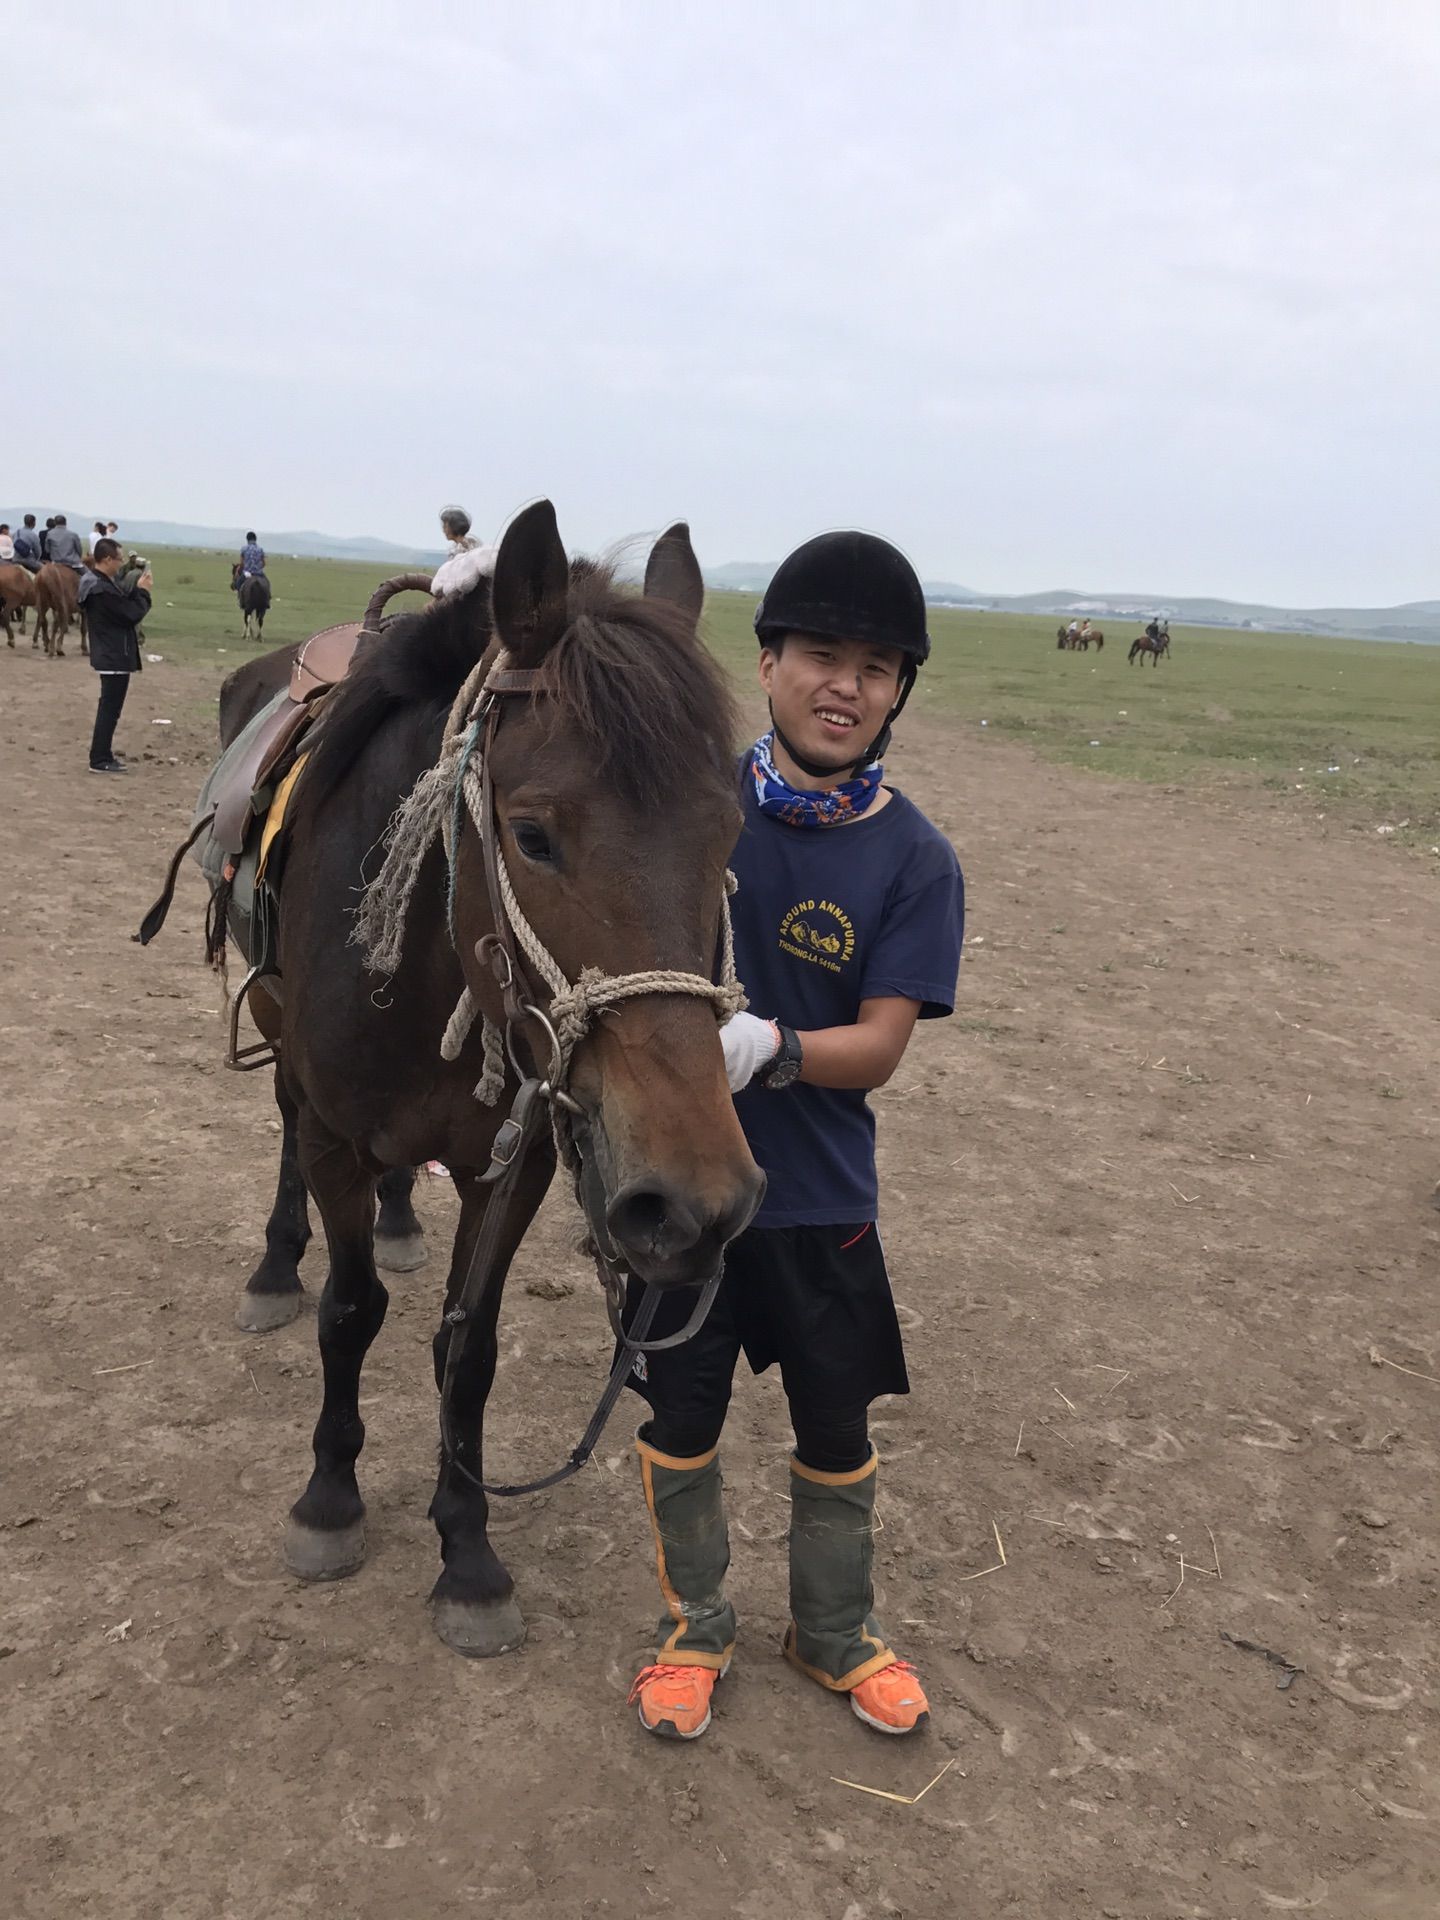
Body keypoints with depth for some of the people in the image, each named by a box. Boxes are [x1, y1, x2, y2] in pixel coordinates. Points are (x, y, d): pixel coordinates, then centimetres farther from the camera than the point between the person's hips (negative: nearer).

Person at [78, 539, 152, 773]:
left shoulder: (99, 582, 9)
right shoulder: (102, 589, -25)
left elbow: (123, 603, 10)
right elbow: (132, 614, -22)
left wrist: (137, 590, -5)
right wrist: (143, 591, -8)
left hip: (109, 654, 11)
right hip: (115, 656, -11)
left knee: (108, 707, 18)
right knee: (110, 708, -4)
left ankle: (101, 755, 26)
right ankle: (100, 760, 0)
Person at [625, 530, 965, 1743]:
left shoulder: (915, 861, -12)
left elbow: (877, 1048, -16)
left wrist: (768, 1047, -38)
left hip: (820, 1199, 0)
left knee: (837, 1432, 17)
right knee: (681, 1421, 16)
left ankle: (836, 1634, 44)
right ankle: (696, 1629, 42)